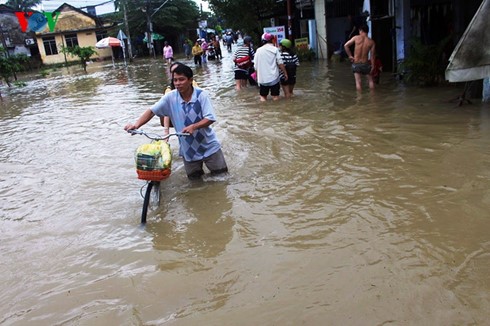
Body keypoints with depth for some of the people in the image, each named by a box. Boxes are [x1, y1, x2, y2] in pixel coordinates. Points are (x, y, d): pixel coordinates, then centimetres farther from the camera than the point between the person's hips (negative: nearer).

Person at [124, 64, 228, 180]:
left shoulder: (202, 95, -17)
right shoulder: (170, 97, -10)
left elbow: (210, 118, -20)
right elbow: (151, 111, -9)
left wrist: (193, 126, -36)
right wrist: (136, 125, -24)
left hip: (209, 146, -2)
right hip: (188, 149, 2)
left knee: (221, 175, 7)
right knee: (194, 179, 14)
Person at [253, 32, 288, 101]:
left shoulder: (259, 50, 4)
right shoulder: (275, 49, -1)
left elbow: (256, 66, 5)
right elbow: (280, 63, -8)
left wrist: (257, 76, 17)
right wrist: (285, 73, 0)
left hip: (262, 78, 2)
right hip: (274, 77, -1)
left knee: (263, 96, 12)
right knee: (275, 96, 6)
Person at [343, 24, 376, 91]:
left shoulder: (356, 38, -6)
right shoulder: (371, 42, -4)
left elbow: (346, 45, -7)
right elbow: (372, 55, -4)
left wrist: (350, 56, 2)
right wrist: (372, 66, 2)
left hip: (356, 64, -1)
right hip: (365, 63, 1)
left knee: (358, 82, 2)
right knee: (370, 80, 17)